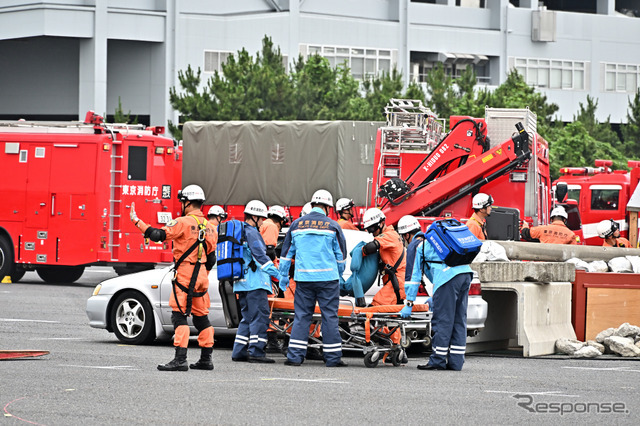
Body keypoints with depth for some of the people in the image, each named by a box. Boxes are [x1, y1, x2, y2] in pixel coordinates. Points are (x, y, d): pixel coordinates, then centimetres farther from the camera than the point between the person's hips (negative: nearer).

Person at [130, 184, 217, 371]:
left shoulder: (184, 222, -11)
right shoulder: (209, 227, 13)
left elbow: (159, 235, -16)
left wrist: (137, 221, -7)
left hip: (185, 275, -8)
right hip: (201, 277, 8)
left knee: (179, 315, -9)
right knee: (201, 317, 14)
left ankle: (180, 359, -16)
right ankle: (206, 359, 18)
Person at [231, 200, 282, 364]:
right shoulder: (251, 233, -10)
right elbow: (260, 256, -16)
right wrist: (277, 274, -13)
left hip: (242, 282, 10)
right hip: (255, 282, -10)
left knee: (248, 317, 14)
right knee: (260, 315, -10)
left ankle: (239, 352, 12)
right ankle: (256, 352, -14)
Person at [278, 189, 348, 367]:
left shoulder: (296, 224, 8)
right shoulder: (332, 226, 0)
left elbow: (286, 252, 13)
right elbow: (341, 254, 7)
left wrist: (283, 276, 22)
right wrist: (339, 276, 22)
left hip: (303, 278, 2)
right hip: (327, 277, -2)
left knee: (301, 316, 6)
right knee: (330, 316, 2)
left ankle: (294, 355, 0)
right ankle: (333, 357, 4)